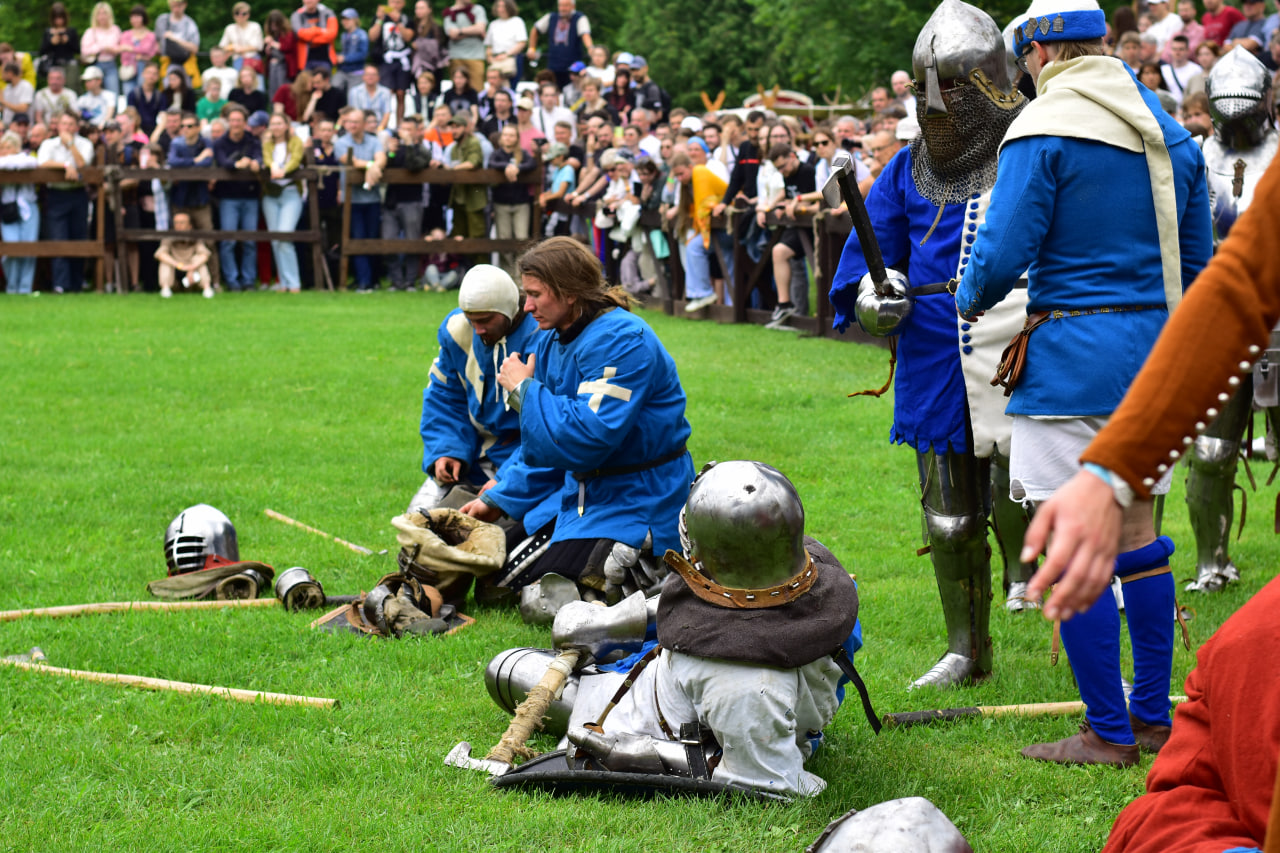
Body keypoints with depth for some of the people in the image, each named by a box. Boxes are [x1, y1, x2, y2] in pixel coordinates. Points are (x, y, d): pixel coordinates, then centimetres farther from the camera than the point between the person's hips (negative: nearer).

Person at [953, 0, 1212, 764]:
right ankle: (1155, 718, 22)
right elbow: (1197, 261, 14)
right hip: (1157, 350, 8)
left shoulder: (1044, 133, -12)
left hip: (1073, 357, -7)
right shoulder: (1169, 132, 11)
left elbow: (1003, 252, -15)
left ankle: (1109, 733, 2)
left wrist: (970, 299, 6)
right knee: (1136, 528, 17)